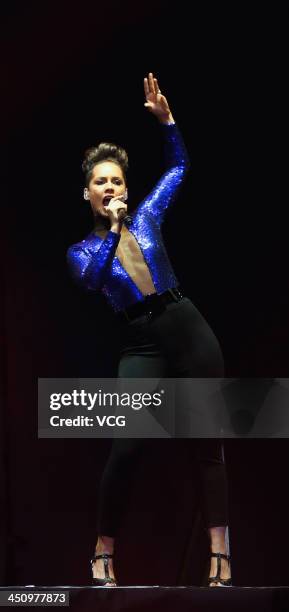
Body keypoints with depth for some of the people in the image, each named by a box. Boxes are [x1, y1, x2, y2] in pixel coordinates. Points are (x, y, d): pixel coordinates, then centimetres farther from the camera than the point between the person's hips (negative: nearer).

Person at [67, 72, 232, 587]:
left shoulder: (146, 216, 11)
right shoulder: (81, 250, 7)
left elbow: (178, 164, 19)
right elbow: (93, 280, -15)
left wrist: (164, 116, 8)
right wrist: (112, 229, -12)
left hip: (190, 331, 2)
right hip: (141, 347, -2)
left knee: (207, 443, 0)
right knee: (126, 447, -14)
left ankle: (219, 555, 4)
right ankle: (103, 553, 1)